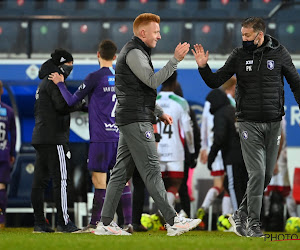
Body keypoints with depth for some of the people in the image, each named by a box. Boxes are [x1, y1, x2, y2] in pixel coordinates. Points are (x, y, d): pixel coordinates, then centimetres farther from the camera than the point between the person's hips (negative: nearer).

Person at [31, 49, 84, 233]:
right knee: (61, 179, -10)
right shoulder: (54, 81, -8)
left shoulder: (44, 83, 23)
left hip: (40, 137, 10)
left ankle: (39, 223, 6)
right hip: (54, 138, -10)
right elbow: (63, 105, -19)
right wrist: (82, 105, -4)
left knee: (40, 181, 6)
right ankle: (64, 222, -12)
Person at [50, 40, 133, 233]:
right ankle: (128, 223, 2)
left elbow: (72, 101, -1)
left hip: (101, 138, -5)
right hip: (119, 137, 6)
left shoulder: (95, 78, -8)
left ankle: (95, 224, -3)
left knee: (99, 181, -4)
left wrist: (60, 83, 14)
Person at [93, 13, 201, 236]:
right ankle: (173, 222, -12)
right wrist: (175, 60, -22)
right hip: (136, 120, -11)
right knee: (152, 170, -10)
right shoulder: (133, 53, -11)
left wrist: (159, 112, 23)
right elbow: (153, 81, -21)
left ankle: (106, 224, 6)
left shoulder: (137, 52, 23)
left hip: (131, 121, 11)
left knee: (122, 172, 7)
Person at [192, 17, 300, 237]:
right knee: (257, 173, -10)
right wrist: (203, 67, -14)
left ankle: (241, 215, 21)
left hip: (273, 123, 2)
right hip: (249, 123, -2)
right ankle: (253, 223, -1)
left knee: (267, 175, 5)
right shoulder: (239, 55, 0)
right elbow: (215, 82, 4)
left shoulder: (279, 53, 0)